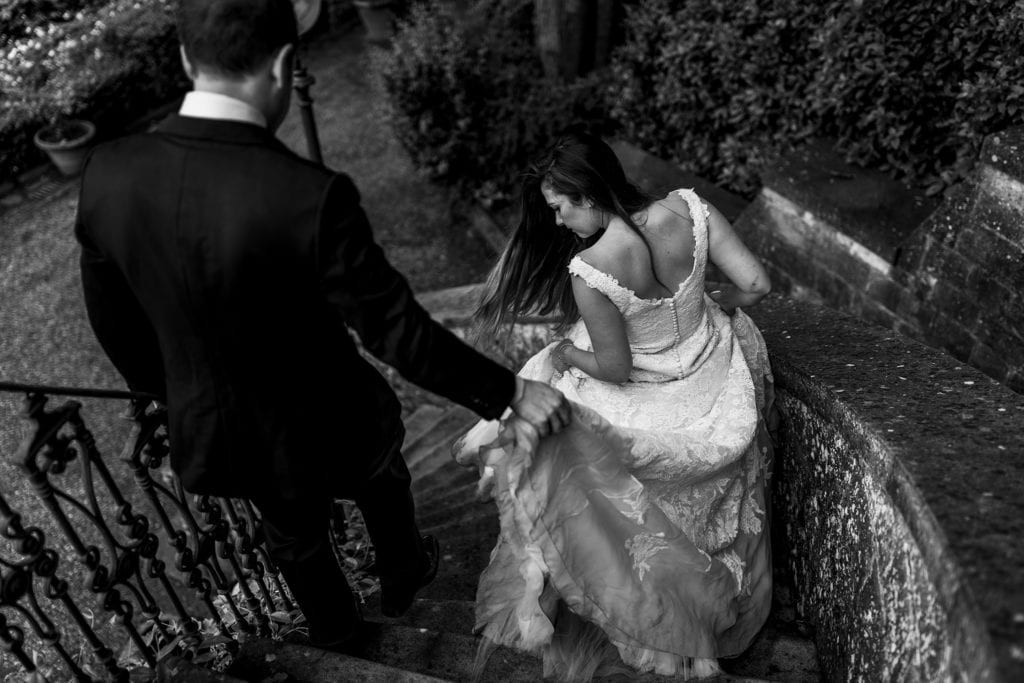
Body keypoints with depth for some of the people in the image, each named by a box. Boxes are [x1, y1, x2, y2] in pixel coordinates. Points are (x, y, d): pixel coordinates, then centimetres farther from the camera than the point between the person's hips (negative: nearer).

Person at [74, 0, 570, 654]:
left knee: (294, 532, 32)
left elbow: (115, 322, -2)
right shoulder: (309, 196, -34)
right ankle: (403, 576, 61)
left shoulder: (108, 173, -16)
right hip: (328, 429, -4)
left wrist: (181, 394, 16)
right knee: (382, 491, 31)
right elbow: (398, 331, -27)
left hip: (213, 431, 5)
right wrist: (511, 392, -14)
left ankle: (336, 629, 61)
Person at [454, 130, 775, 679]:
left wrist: (563, 353, -1)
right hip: (716, 384, 5)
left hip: (652, 404, -4)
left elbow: (614, 368, -21)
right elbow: (756, 284, -14)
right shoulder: (689, 210, -19)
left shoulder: (588, 270, -31)